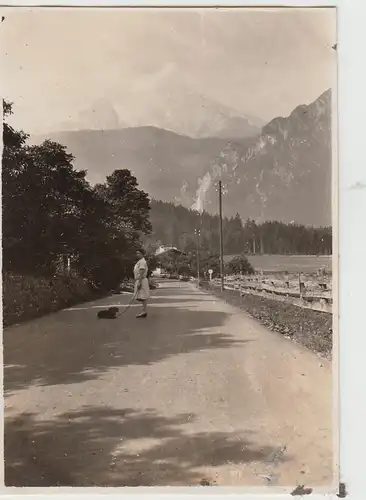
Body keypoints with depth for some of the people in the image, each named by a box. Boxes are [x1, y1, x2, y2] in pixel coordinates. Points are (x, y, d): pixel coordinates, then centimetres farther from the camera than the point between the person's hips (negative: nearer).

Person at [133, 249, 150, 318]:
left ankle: (144, 312, -9)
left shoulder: (142, 261, -12)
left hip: (142, 280, -10)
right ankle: (144, 311, 12)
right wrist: (137, 282, 21)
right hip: (139, 280, 10)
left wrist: (139, 282, -24)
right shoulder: (139, 261, 20)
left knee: (143, 297, -9)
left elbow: (142, 273, -20)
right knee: (142, 297, 10)